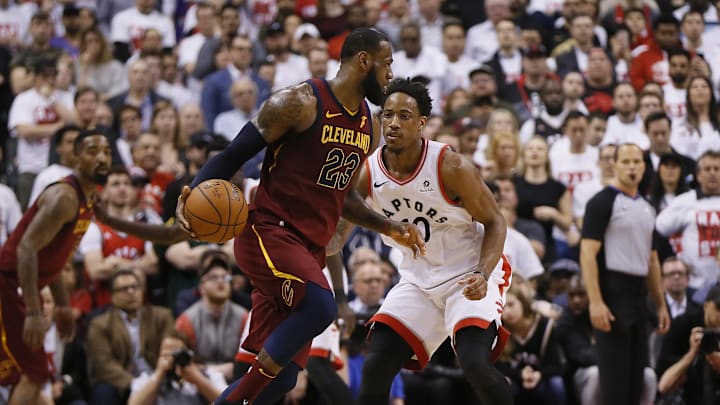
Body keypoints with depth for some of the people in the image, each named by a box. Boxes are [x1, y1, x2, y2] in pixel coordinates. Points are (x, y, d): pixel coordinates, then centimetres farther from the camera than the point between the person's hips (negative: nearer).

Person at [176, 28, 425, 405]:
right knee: (320, 306, -33)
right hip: (267, 231, -8)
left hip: (310, 248, 8)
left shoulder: (368, 126, 14)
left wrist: (390, 228, 20)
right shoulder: (299, 102, -10)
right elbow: (233, 154, -7)